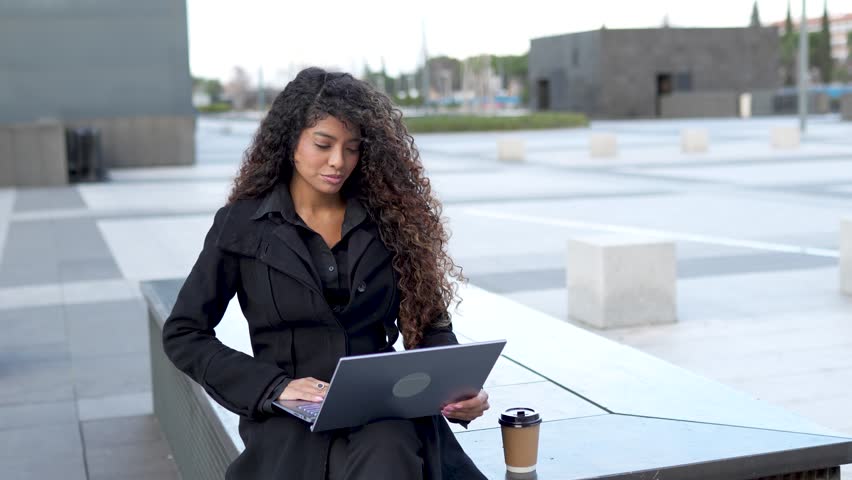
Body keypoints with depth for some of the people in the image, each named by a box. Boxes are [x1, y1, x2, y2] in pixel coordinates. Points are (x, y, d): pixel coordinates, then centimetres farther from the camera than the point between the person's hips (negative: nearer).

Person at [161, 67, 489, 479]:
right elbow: (183, 334, 3)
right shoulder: (241, 224, 3)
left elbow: (429, 324, 12)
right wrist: (274, 386, -10)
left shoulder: (390, 219, 8)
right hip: (291, 417, -1)